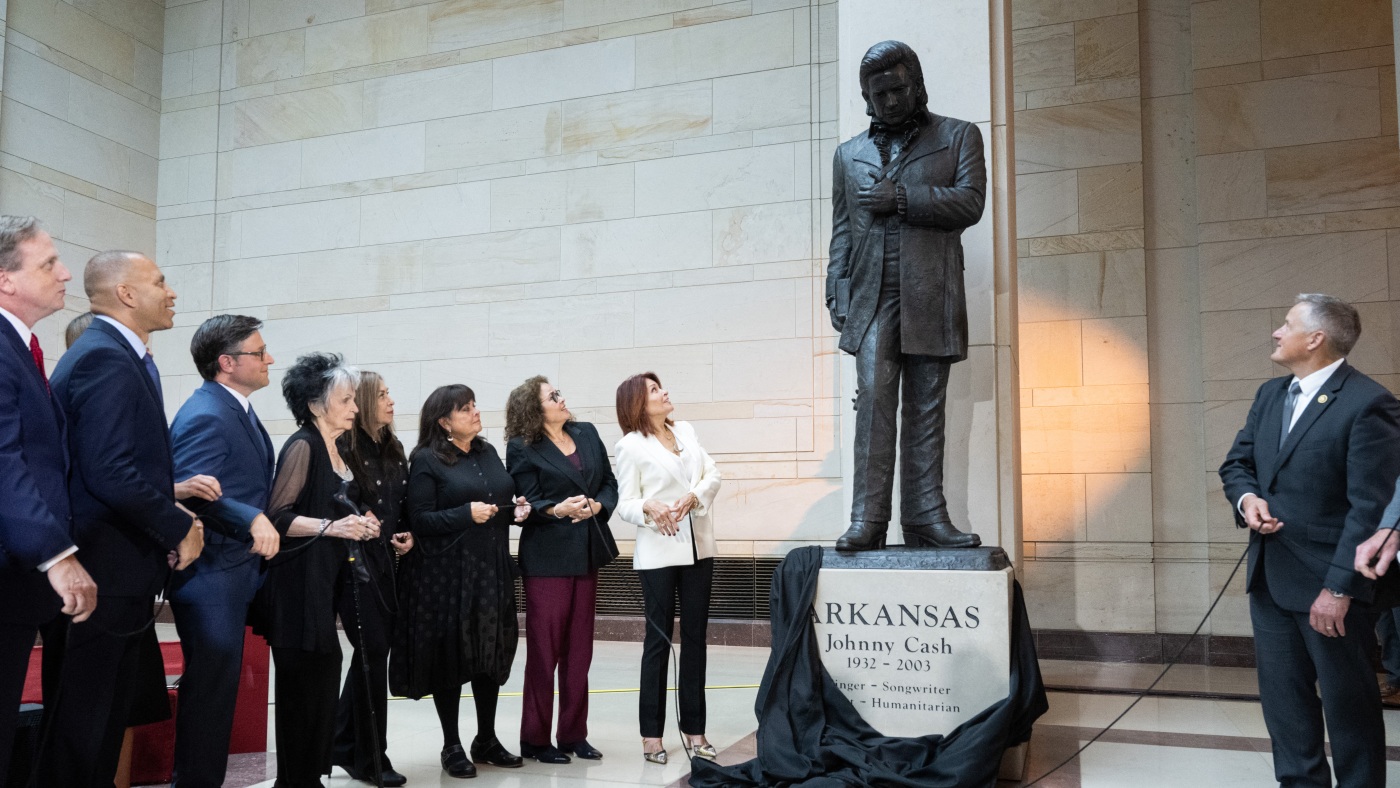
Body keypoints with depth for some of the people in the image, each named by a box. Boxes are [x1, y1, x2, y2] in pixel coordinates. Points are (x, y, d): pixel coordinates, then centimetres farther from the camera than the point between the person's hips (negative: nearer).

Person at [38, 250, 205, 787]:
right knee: (85, 737, -1)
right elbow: (111, 475, -25)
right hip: (104, 579, -10)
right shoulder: (106, 360, -17)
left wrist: (169, 489, 7)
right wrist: (181, 528, -13)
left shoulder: (111, 355, 15)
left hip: (112, 572, 10)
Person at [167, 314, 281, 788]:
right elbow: (194, 492, -27)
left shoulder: (239, 409, 14)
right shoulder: (205, 416, -18)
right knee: (210, 688, -3)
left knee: (217, 686, 18)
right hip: (212, 575, -11)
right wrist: (252, 519, -34)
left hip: (235, 572, 11)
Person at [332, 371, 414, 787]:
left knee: (371, 654, 12)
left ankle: (343, 746, 27)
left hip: (387, 562, 8)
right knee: (373, 653, -4)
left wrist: (408, 535, 3)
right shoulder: (343, 448, -11)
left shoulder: (394, 449, 13)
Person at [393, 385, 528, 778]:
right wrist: (466, 514, -22)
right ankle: (452, 747, 17)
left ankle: (487, 741, 26)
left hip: (492, 569, 6)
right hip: (446, 573, -6)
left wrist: (517, 508, 0)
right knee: (450, 657, 3)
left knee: (492, 652, 11)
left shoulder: (488, 452, 12)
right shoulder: (426, 460, -7)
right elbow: (420, 520, -13)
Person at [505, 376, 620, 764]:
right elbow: (529, 503, -10)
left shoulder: (587, 433, 9)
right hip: (547, 558, -5)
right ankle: (535, 739, 13)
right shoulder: (522, 449, -5)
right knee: (543, 651, 1)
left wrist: (597, 506, -10)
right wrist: (558, 510, -28)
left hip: (587, 553, 5)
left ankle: (574, 735, 21)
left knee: (579, 651, 11)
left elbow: (610, 484, 9)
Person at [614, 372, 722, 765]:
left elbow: (712, 475, 5)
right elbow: (625, 504, -6)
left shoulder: (685, 430, 11)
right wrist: (648, 507, -27)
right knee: (658, 640, 1)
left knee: (695, 639, 8)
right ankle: (651, 734, 11)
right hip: (658, 553, -5)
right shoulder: (631, 445, -4)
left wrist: (694, 497, -14)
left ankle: (694, 729, 17)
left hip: (698, 548, 5)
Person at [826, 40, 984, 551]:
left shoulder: (959, 137, 13)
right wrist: (837, 292, 5)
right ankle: (867, 519, -12)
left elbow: (970, 202, -3)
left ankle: (925, 517, 4)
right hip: (871, 296, 1)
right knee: (874, 398, -12)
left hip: (931, 295, -1)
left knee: (926, 408, 1)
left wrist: (900, 197, -9)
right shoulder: (849, 154, 21)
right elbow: (841, 231, 17)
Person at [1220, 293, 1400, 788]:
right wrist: (1247, 497, -8)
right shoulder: (1270, 394, 10)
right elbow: (1236, 463, 16)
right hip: (1271, 575, 7)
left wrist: (1339, 587, -20)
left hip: (1327, 581, -7)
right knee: (1282, 696, 14)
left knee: (1348, 700, 7)